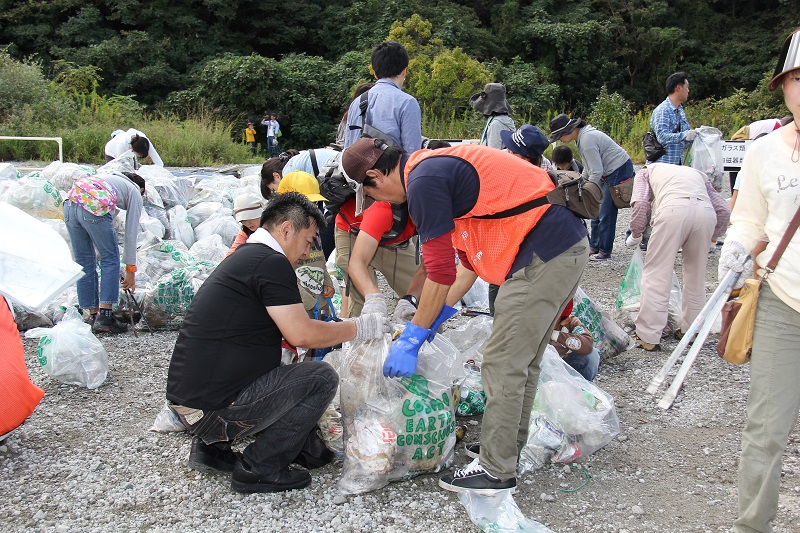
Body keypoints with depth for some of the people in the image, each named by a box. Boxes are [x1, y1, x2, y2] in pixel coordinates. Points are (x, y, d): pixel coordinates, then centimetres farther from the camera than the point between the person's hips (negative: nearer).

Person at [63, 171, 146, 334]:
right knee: (110, 259, 10)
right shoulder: (135, 192, 20)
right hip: (94, 209, -6)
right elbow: (131, 233, 16)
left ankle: (93, 315, 23)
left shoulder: (111, 178, 37)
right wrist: (130, 269, 20)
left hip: (70, 204, 6)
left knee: (84, 262, 16)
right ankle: (104, 317, 6)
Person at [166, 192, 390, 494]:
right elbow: (302, 335, -17)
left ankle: (211, 447, 17)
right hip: (213, 409, -10)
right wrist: (359, 328, -3)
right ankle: (257, 469, -1)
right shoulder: (271, 262, -13)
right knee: (322, 378, -4)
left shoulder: (243, 257, 17)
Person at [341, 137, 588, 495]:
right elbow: (470, 257, 21)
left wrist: (412, 339, -3)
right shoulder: (438, 166, 19)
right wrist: (439, 314, 22)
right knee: (523, 360, 19)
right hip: (570, 245, 10)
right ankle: (510, 446, 32)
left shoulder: (423, 182, -12)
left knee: (503, 364, -3)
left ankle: (497, 471, 7)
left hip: (543, 254, -10)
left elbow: (440, 271, -12)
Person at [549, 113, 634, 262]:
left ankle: (604, 252, 1)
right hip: (607, 172, 10)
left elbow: (596, 171, -25)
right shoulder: (580, 137, 6)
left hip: (619, 170, -10)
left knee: (606, 212, -7)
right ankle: (594, 247, 18)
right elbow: (589, 167, 17)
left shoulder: (587, 140, -25)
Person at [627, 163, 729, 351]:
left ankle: (648, 337, 2)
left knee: (656, 274, 3)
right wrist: (712, 238, 37)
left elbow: (640, 204, 11)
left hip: (673, 209, -4)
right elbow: (723, 210, 26)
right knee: (696, 276, 19)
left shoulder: (646, 171, 32)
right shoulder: (696, 173, 40)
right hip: (706, 211, 4)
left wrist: (635, 235, 23)